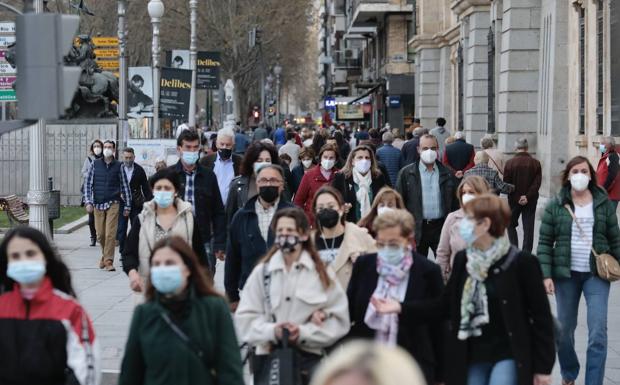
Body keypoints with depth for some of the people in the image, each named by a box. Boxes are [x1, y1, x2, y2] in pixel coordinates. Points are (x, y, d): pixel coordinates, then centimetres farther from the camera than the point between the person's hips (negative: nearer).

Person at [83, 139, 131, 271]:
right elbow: (88, 184, 5)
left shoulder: (118, 166, 2)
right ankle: (105, 254, 30)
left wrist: (127, 206, 6)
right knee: (100, 234, 6)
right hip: (98, 204, 2)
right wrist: (88, 202, -5)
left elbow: (125, 186, 7)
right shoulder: (95, 164, 4)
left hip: (113, 204, -2)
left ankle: (108, 261, -5)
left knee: (110, 234, -10)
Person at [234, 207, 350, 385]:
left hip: (309, 357, -1)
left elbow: (339, 320, -2)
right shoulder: (262, 272, 3)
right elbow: (245, 319, 0)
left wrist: (304, 332, -15)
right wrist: (271, 331, -18)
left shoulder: (322, 273, 1)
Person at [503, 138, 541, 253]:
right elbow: (537, 183, -8)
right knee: (528, 228, 5)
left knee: (510, 224, 15)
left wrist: (516, 198, -6)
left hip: (514, 200, -1)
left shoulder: (510, 163, -6)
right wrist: (528, 196, -12)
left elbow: (506, 184, -8)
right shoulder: (535, 163, -1)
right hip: (531, 201, 1)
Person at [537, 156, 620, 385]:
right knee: (564, 330, 10)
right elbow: (545, 243, 0)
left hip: (596, 274, 0)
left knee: (598, 331, -10)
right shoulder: (556, 206, 1)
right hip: (566, 274, 1)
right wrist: (546, 275, -8)